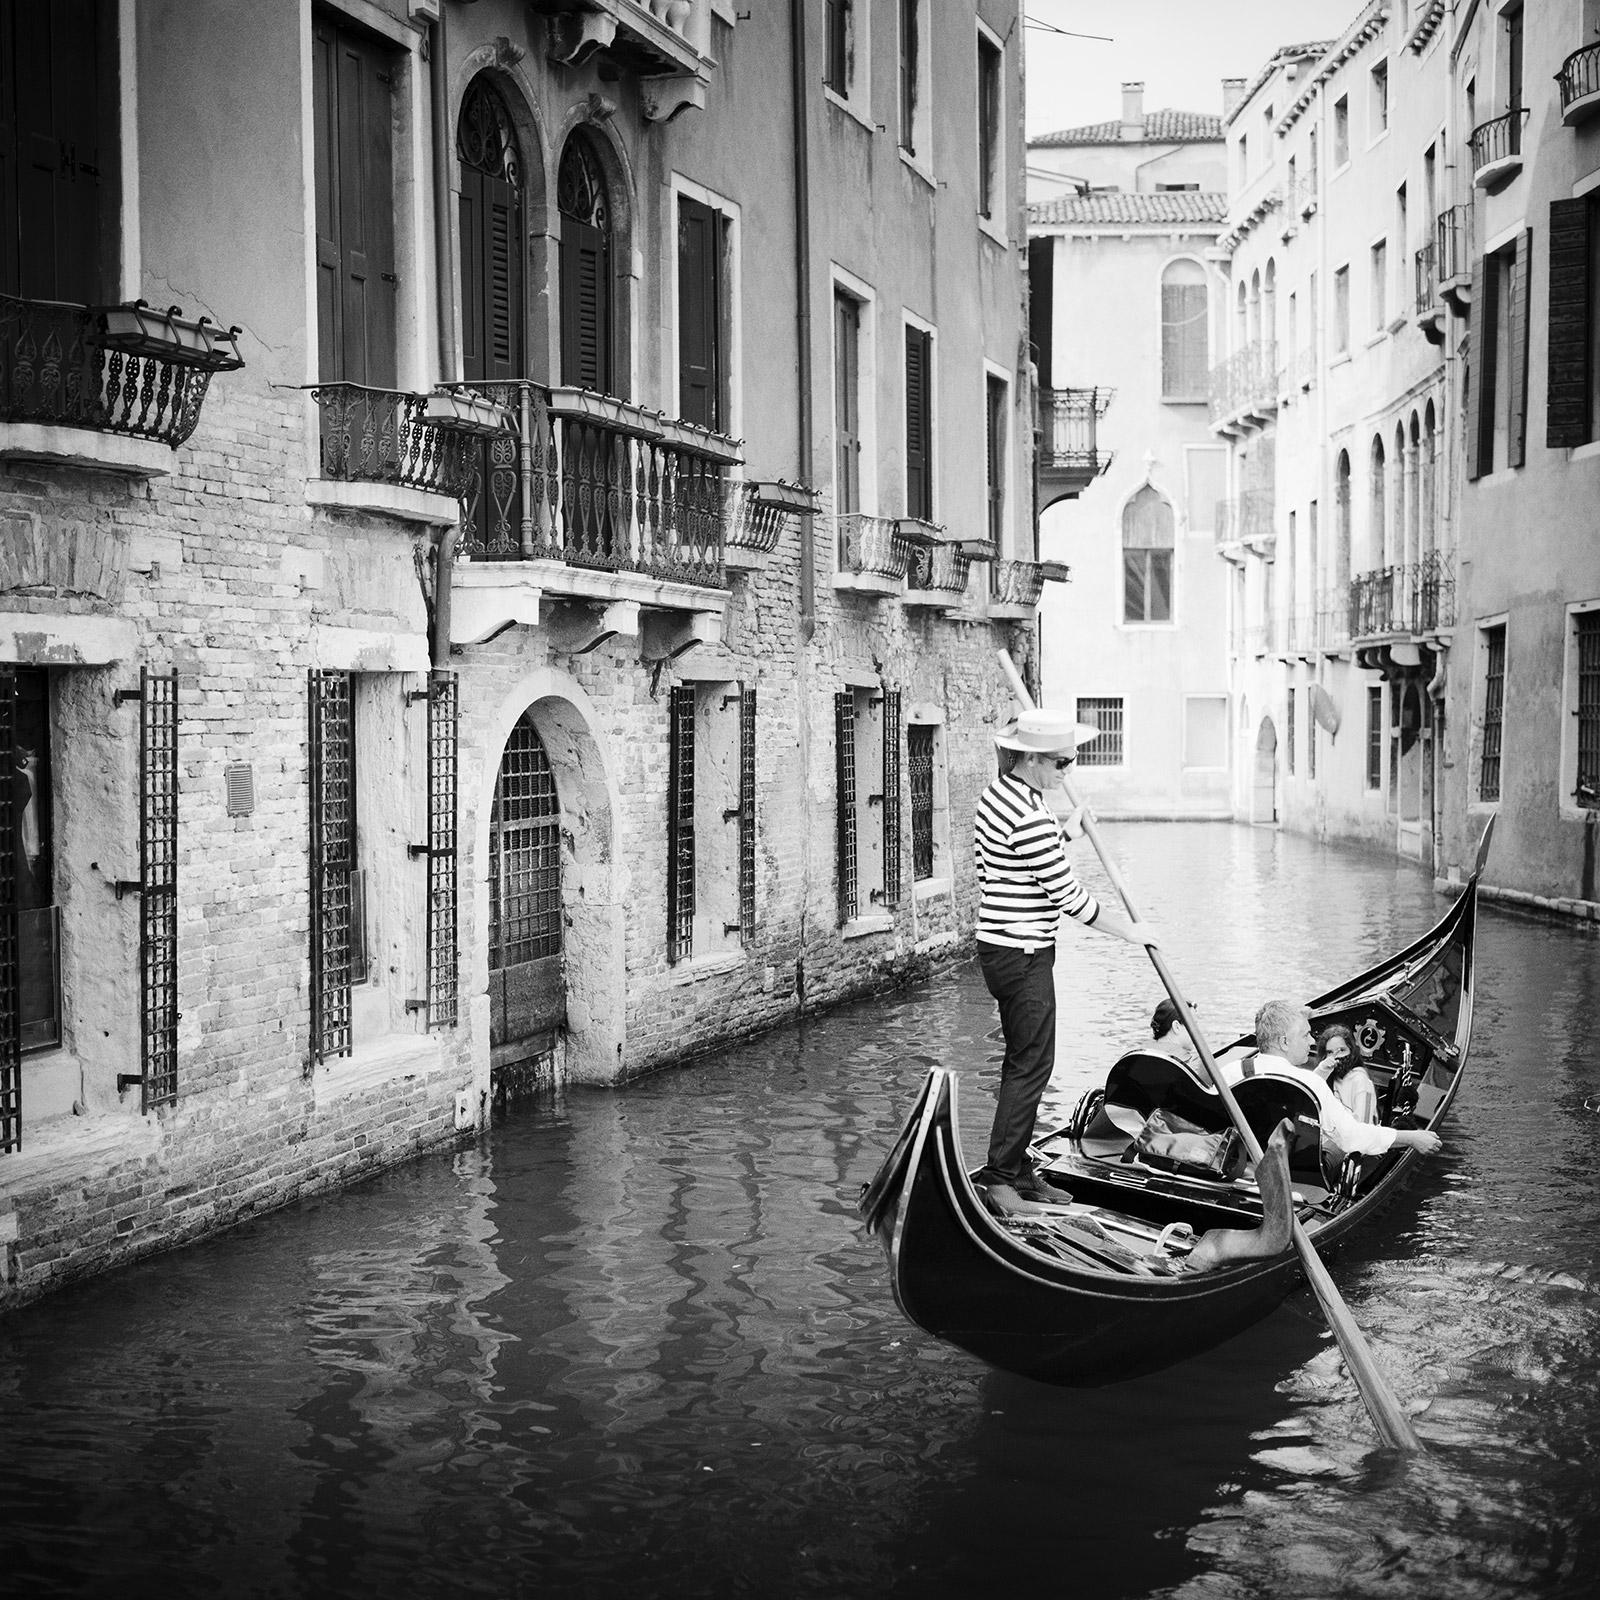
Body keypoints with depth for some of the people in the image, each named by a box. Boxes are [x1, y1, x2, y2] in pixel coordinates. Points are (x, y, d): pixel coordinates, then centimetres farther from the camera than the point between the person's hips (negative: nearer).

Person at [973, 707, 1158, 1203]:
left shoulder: (996, 794, 8)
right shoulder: (1032, 819, -23)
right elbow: (1070, 897, -17)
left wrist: (1063, 833, 20)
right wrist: (1130, 931, -6)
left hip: (1000, 945, 10)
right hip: (1022, 954, -10)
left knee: (1023, 1060, 15)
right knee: (1031, 1063, -4)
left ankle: (1017, 1168, 21)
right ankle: (998, 1177, -1)